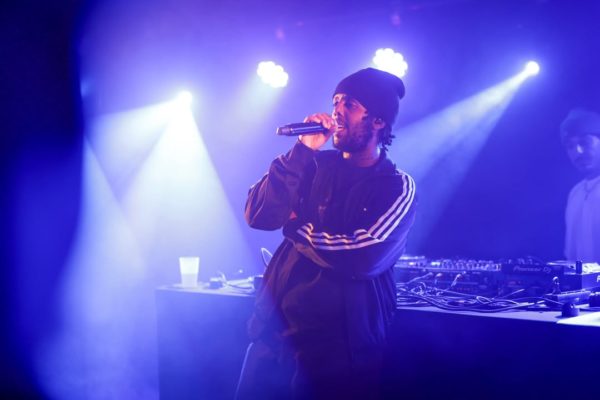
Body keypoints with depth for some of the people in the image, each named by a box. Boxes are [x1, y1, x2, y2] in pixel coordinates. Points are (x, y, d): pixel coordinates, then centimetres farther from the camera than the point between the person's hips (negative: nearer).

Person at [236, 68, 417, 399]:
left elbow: (361, 258, -19)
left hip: (338, 345, -4)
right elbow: (258, 215, -4)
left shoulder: (397, 188, -5)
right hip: (275, 329, 4)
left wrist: (296, 227, -6)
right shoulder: (316, 165, 7)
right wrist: (302, 151, -11)